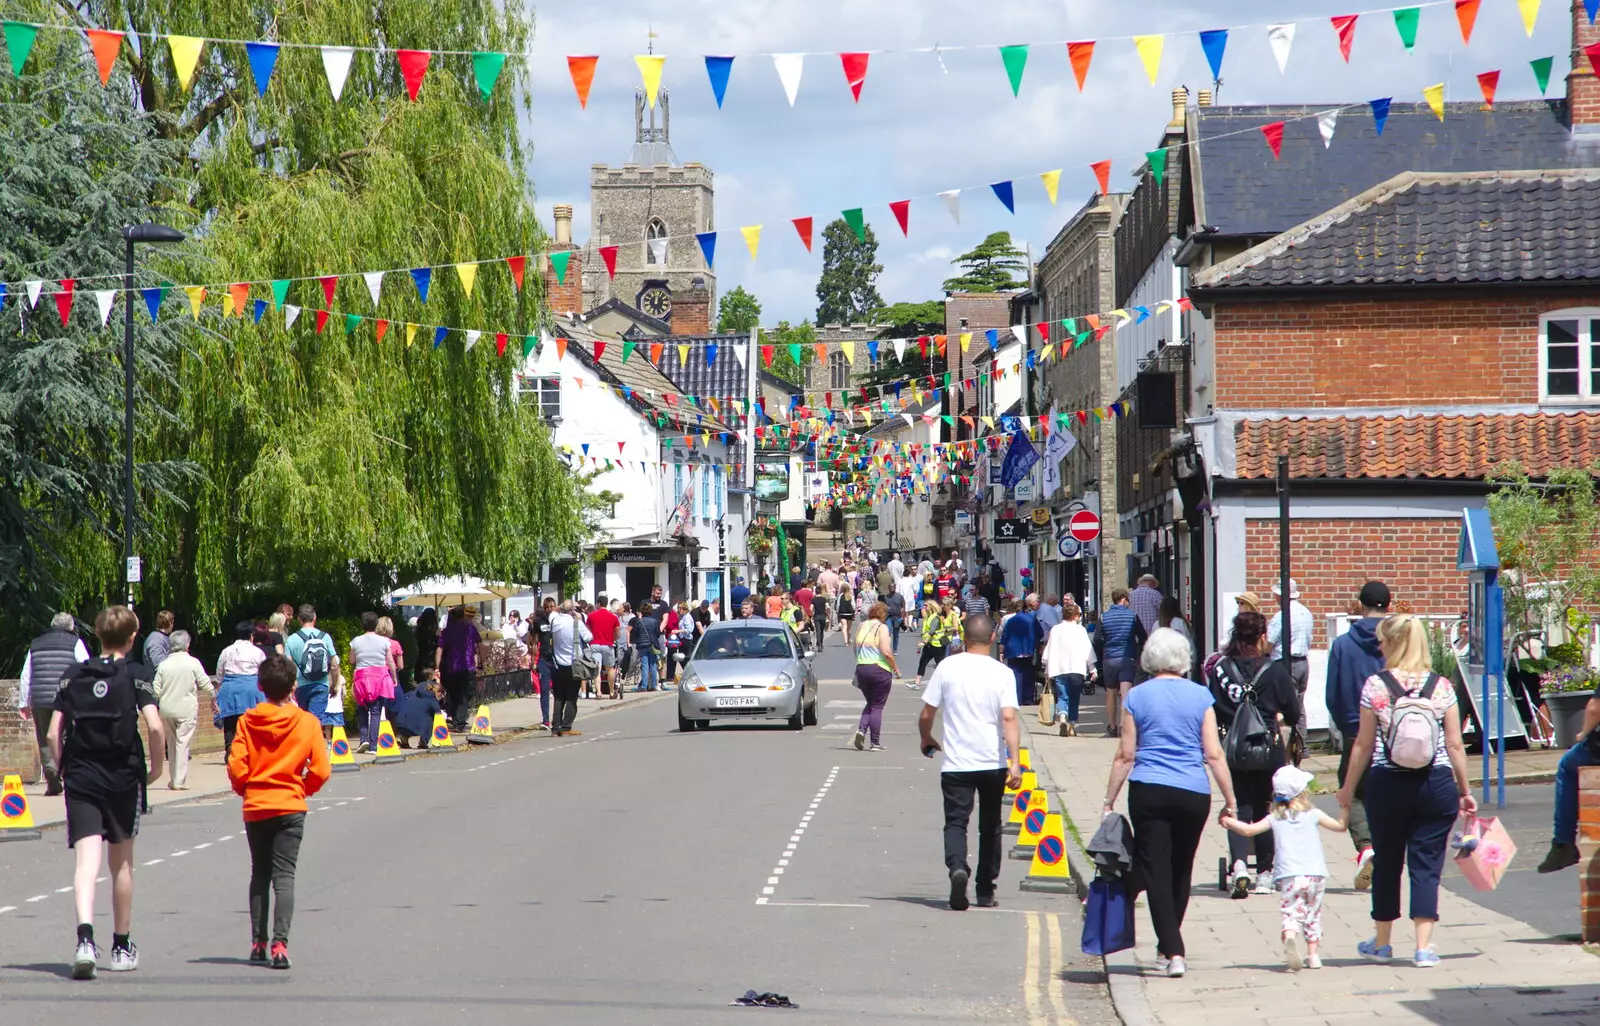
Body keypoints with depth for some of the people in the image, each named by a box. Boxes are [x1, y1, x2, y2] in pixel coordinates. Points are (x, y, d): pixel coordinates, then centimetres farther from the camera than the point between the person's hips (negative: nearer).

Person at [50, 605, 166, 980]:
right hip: (123, 778, -1)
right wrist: (156, 767, 0)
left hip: (80, 779, 1)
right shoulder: (135, 676, -3)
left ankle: (85, 937, -30)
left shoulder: (73, 677, 5)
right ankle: (122, 946, 25)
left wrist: (64, 770, 14)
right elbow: (155, 727, -15)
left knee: (87, 860, -7)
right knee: (121, 863, 15)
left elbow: (54, 733, 2)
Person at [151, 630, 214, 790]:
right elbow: (205, 684, -3)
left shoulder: (164, 664, 1)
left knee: (171, 744, 14)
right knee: (183, 744, -2)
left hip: (166, 710, 3)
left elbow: (156, 691, 0)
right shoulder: (193, 663, -6)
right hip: (186, 709, -3)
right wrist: (214, 693, 17)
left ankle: (172, 780, 18)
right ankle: (180, 781, -8)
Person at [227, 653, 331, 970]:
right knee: (284, 876, -3)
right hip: (290, 807, -2)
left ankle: (258, 943, 16)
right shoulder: (307, 722, -5)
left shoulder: (248, 721, -3)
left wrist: (246, 790, 11)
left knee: (259, 875, 15)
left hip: (255, 808, 2)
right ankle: (280, 943, -17)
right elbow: (320, 771, -7)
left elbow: (236, 767, -9)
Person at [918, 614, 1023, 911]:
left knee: (956, 822, 0)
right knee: (989, 826, 15)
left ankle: (957, 868, -29)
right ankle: (985, 892, 20)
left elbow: (926, 714, 1)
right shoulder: (1001, 673, -4)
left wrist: (927, 740, 21)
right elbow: (1009, 718, -14)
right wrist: (1015, 762, -17)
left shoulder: (947, 667, -3)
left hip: (956, 763, -1)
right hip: (993, 762, 1)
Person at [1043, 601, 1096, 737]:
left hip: (1058, 670, 1)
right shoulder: (1080, 630, 1)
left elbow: (1048, 651, 7)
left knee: (1062, 697, 0)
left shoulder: (1055, 630, 6)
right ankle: (1072, 725, 5)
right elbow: (1088, 650, 3)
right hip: (1077, 669, -1)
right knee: (1074, 699, 9)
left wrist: (1047, 670, 14)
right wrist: (1092, 669, 11)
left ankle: (1062, 717, -26)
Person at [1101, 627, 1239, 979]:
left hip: (1149, 792, -2)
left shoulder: (1137, 697, 1)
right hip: (1193, 795, 2)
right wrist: (1230, 801, 6)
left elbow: (1125, 756, 0)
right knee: (1181, 872, 16)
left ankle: (1173, 952, -12)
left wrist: (1109, 801, 6)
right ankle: (1168, 947, 27)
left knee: (1156, 871, 0)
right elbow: (1214, 755, 0)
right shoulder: (1200, 696, 3)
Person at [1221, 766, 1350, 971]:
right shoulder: (1313, 815, 6)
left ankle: (1290, 937, -38)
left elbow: (1249, 830, 1)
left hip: (1288, 876, -1)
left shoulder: (1275, 818, 6)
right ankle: (1313, 955, 12)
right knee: (1313, 915, 16)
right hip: (1315, 874, 1)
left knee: (1291, 914, -7)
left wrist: (1230, 822, 16)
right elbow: (1340, 826, 14)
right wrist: (1346, 808, 28)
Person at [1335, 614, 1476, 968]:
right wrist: (1465, 791, 10)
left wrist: (1349, 788, 11)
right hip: (1436, 785, 1)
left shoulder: (1375, 686, -5)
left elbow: (1364, 744, -1)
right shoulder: (1442, 687, -1)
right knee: (1426, 864, 5)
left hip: (1387, 785, -1)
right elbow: (1454, 744, 0)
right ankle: (1424, 946, -1)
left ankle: (1382, 942, 25)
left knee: (1386, 862, 13)